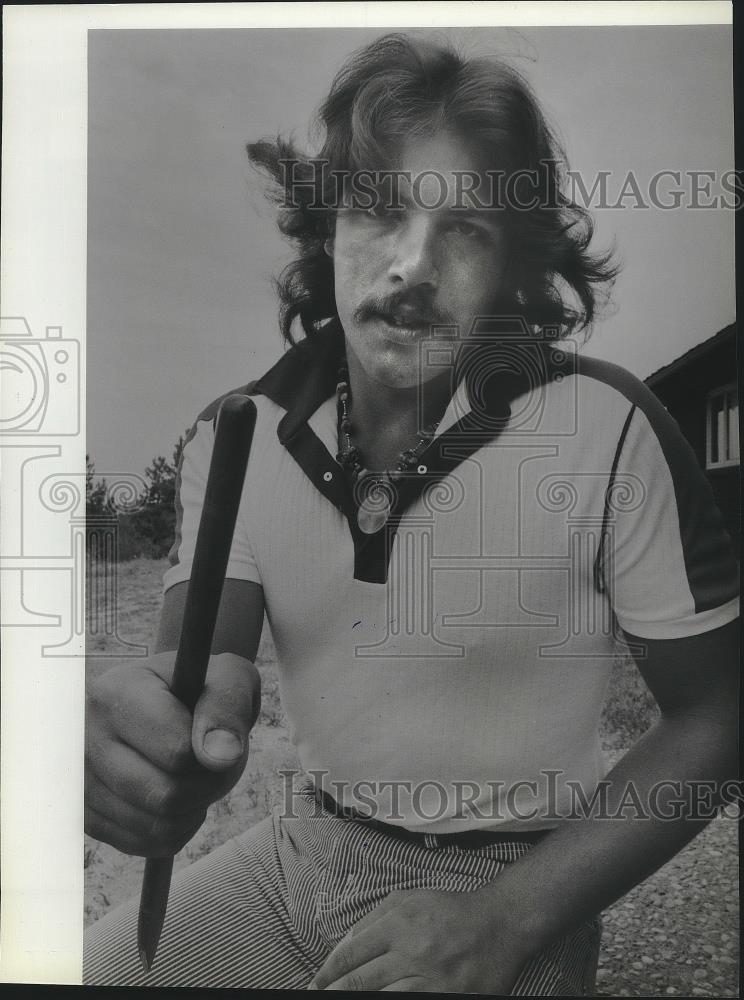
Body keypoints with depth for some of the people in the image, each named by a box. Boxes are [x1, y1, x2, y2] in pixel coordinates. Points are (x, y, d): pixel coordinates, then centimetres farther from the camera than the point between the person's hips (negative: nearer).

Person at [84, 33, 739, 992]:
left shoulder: (606, 429, -19)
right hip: (306, 844, 3)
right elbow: (195, 662, -12)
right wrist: (151, 731, -37)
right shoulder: (231, 438, -8)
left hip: (516, 886, -2)